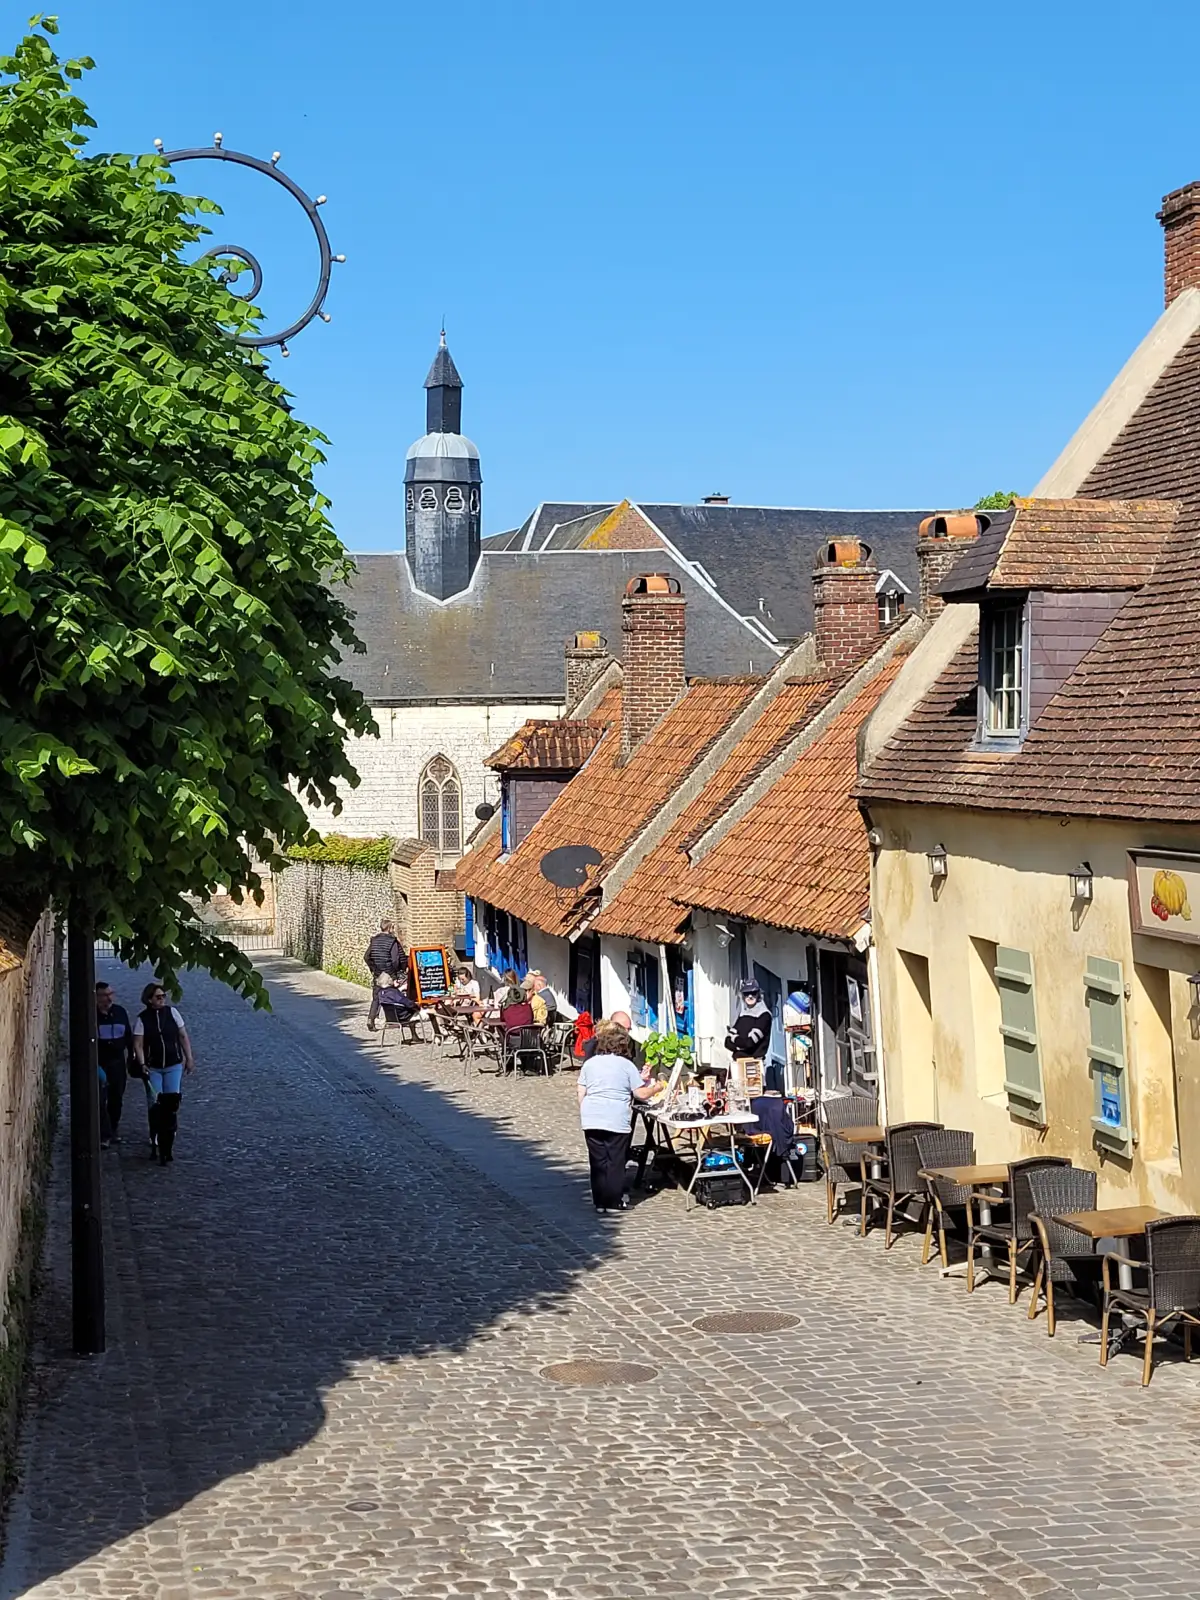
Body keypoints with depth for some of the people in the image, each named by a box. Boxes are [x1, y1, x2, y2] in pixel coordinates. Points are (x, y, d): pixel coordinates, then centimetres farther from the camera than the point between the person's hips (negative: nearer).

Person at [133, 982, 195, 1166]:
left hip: (174, 1066, 1)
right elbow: (138, 1044, -7)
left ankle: (167, 1142, 7)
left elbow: (183, 1036, 6)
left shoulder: (172, 1012, 0)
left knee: (172, 1102, -5)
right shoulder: (142, 1018, -5)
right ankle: (156, 1140, 12)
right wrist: (142, 1064, -19)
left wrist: (189, 1058, 4)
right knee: (155, 1104, -1)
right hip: (152, 1068, -1)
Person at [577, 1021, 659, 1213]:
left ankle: (600, 1202, 12)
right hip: (617, 1120, -3)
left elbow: (580, 1092, 9)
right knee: (616, 1161, 5)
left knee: (598, 1161, 8)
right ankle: (615, 1202, 7)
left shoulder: (589, 1063, 9)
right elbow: (641, 1094, -1)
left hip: (592, 1119, 3)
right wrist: (655, 1088, 18)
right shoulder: (627, 1065, -1)